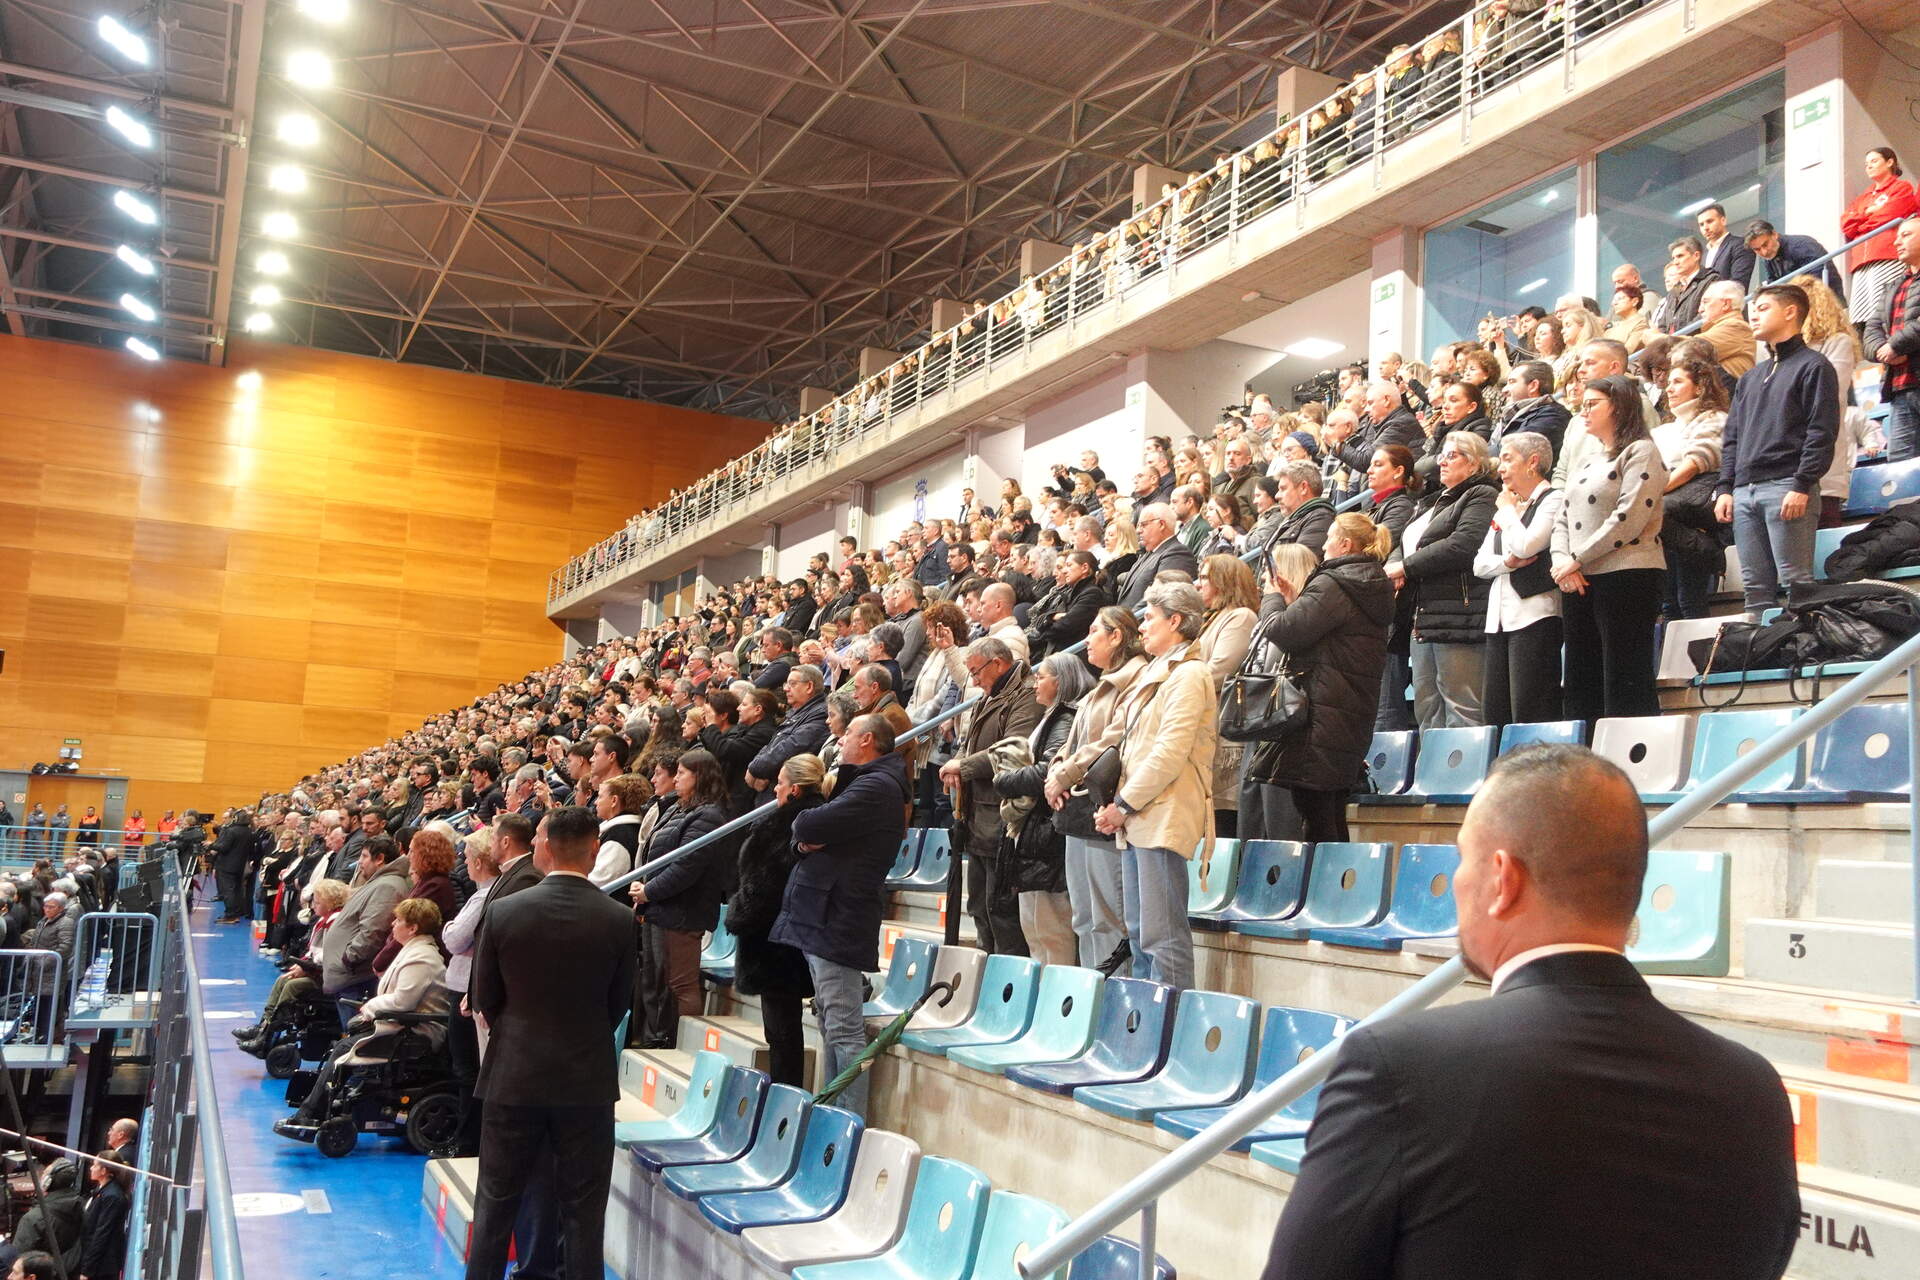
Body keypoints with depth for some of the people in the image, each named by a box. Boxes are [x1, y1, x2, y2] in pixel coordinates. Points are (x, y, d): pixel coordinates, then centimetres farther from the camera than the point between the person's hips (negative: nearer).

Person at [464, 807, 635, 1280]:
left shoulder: (504, 911, -11)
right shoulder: (618, 919, -10)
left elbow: (484, 999, -1)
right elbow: (619, 1004, 0)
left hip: (513, 1076, 0)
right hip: (588, 1079, 0)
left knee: (495, 1205, 15)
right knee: (582, 1213, 10)